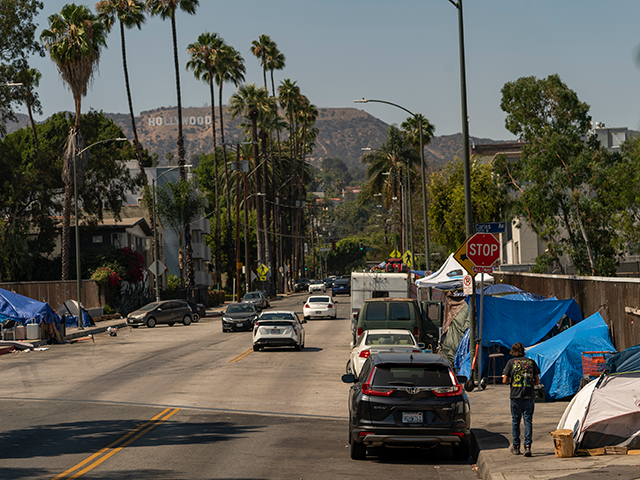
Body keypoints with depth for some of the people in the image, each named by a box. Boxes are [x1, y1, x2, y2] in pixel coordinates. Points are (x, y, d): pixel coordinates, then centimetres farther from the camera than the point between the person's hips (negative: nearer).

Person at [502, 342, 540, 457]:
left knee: (515, 421, 9)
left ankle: (516, 447, 14)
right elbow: (537, 381, 7)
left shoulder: (511, 362, 0)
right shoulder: (531, 362, 7)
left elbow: (505, 381, -1)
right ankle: (527, 445, -11)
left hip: (516, 396, -1)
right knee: (528, 421, 2)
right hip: (529, 396, 1)